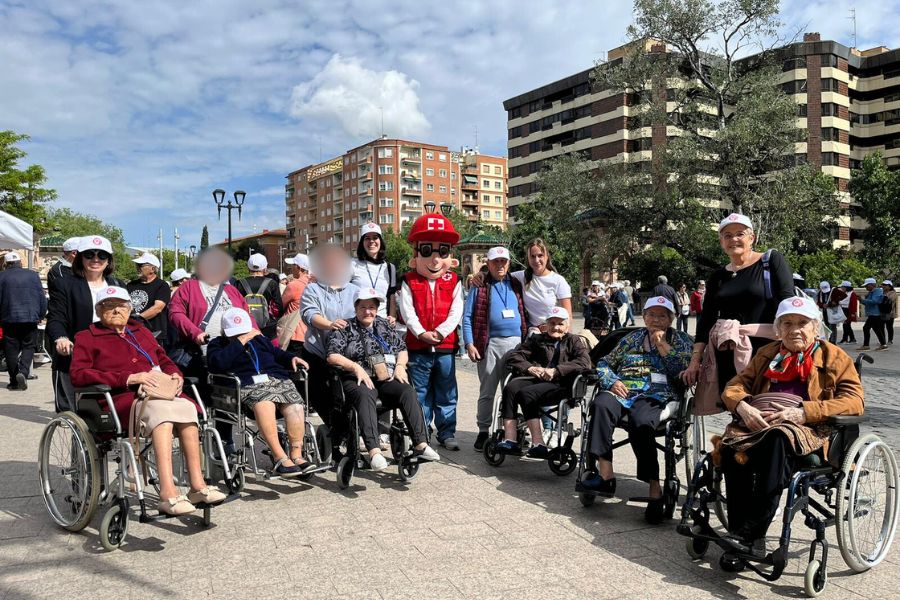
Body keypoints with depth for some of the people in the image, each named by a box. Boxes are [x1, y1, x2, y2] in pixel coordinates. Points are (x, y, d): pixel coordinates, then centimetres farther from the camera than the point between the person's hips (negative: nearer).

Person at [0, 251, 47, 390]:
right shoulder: (33, 275, 3)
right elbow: (42, 297, 4)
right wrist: (41, 315, 14)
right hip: (30, 318, 1)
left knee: (11, 350, 7)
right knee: (28, 347, 9)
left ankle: (14, 381, 10)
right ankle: (23, 372, -14)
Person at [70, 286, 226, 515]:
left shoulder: (141, 332, 32)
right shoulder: (87, 338, 16)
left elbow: (164, 359, 34)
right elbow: (78, 375, -1)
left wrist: (175, 375, 7)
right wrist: (129, 378, -13)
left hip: (162, 392, 5)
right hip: (123, 398, -5)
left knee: (187, 407, -30)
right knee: (160, 409, -38)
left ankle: (197, 485, -33)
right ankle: (168, 492, -46)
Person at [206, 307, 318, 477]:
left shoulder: (259, 338, 33)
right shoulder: (217, 344, 18)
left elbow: (278, 353, 40)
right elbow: (217, 364, -4)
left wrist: (292, 358, 17)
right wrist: (240, 342, -2)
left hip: (278, 378, 5)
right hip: (248, 384, -4)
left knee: (295, 406, -27)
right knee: (264, 404, -39)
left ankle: (296, 455, -22)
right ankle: (280, 457, -37)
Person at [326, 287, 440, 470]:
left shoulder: (385, 326, 21)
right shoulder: (346, 329, 8)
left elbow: (402, 349, 23)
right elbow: (332, 356, -3)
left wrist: (400, 365, 2)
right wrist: (356, 367, -14)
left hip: (387, 379, 4)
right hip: (358, 380, -3)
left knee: (408, 392, -27)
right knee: (365, 396, -38)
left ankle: (420, 444, -31)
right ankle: (374, 451, -48)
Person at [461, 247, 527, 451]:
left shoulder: (516, 285, 14)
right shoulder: (479, 286, 4)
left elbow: (525, 313, 16)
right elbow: (467, 317, 0)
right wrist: (469, 344, -9)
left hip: (516, 342, 3)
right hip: (490, 344, -3)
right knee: (487, 392, 3)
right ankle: (483, 431, 12)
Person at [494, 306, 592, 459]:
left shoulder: (574, 341, 18)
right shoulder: (536, 339, 26)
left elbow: (585, 363, -3)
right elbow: (514, 356, 15)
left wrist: (556, 370, -13)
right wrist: (530, 368, -5)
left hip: (559, 384, -3)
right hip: (535, 379, 4)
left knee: (526, 393, -31)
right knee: (511, 387, -29)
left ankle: (538, 444, -35)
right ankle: (509, 440, -36)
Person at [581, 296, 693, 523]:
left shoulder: (680, 339, 21)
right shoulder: (632, 338, 28)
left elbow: (685, 370, 5)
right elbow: (604, 363, 23)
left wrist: (663, 345, 1)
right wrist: (612, 381, 2)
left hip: (654, 394, -2)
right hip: (622, 389, 3)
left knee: (641, 424, -37)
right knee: (601, 405, -34)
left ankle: (655, 489, -33)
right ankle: (605, 474, -39)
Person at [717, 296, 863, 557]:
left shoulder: (834, 357, 15)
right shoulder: (767, 354, 25)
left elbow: (854, 401, 0)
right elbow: (734, 386, 17)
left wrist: (804, 412, -15)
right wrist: (743, 406, -9)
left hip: (810, 431, -3)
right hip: (758, 425, 3)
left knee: (777, 439, -39)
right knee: (731, 448, -33)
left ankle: (752, 532, -37)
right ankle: (740, 541, -30)